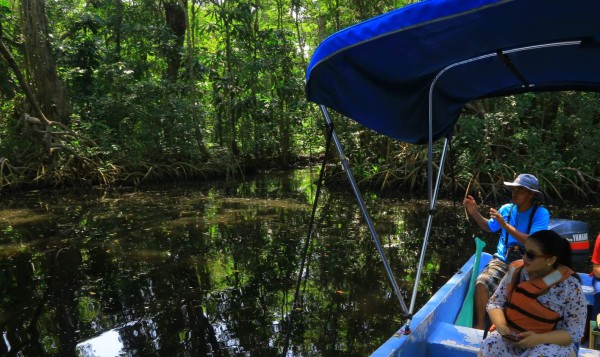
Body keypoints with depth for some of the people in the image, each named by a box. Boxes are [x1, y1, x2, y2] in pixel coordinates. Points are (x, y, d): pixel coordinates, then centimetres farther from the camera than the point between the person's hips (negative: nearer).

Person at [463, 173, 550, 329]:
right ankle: (480, 324, -8)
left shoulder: (541, 213, -8)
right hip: (502, 260, 3)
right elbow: (489, 227, 21)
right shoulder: (507, 209, 4)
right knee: (482, 282, -25)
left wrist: (505, 225, -25)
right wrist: (475, 213, 4)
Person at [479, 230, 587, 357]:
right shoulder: (516, 272, -4)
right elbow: (495, 302, 2)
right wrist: (501, 326, -18)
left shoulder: (571, 287, -14)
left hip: (551, 342, -2)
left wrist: (539, 338, -25)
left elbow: (574, 332, -9)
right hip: (510, 336, 2)